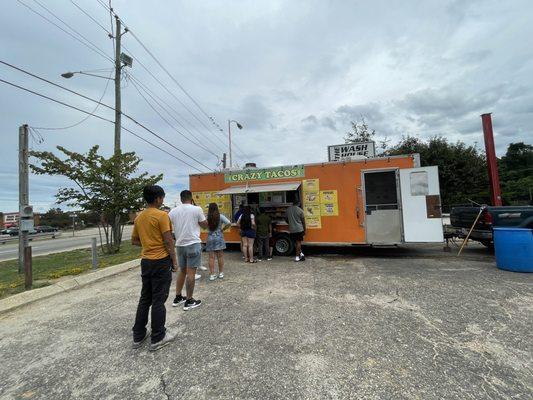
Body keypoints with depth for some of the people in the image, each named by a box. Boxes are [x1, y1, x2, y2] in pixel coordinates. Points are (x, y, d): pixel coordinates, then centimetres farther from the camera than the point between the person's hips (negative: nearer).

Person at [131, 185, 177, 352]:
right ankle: (158, 338, 17)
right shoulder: (161, 215, -15)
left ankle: (138, 336, 29)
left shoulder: (139, 217, 8)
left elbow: (134, 241, 15)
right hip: (161, 262, -7)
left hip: (146, 261, 7)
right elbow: (168, 241, -16)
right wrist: (174, 261, -8)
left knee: (145, 299, 18)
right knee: (158, 300, 4)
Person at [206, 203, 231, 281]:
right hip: (219, 237, 0)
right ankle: (221, 273, 19)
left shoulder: (207, 217, -5)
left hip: (210, 238, 0)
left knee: (211, 257, 5)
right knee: (220, 256, 10)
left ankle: (212, 274, 9)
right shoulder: (220, 216, -7)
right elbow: (229, 223, -16)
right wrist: (223, 229, -2)